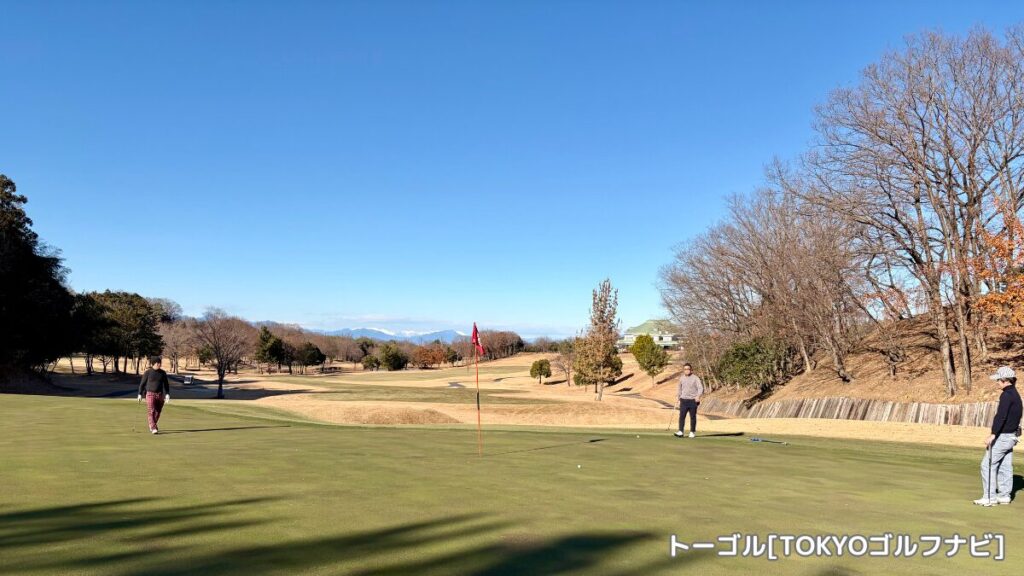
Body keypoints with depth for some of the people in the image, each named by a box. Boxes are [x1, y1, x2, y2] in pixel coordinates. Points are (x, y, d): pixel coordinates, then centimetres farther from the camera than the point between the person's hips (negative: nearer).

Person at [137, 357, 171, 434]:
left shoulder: (163, 373, 5)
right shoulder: (148, 373, -3)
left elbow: (166, 384, 9)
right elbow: (142, 384, 2)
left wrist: (167, 394, 0)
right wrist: (140, 394, -1)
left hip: (160, 395, 4)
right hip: (150, 394, -3)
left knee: (157, 412, 8)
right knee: (151, 411, -12)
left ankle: (151, 426, 28)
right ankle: (153, 428, -16)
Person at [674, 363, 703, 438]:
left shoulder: (695, 378, -5)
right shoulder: (681, 378, 10)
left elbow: (700, 388, -11)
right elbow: (679, 387, 24)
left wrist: (698, 396, -26)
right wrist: (678, 396, 19)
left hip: (693, 400, -3)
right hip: (684, 400, 3)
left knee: (693, 417, 5)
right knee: (682, 416, -7)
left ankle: (692, 432, 15)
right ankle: (680, 432, -9)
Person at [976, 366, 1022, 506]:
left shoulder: (1006, 395, -18)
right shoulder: (1015, 394, 13)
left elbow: (1001, 416, -27)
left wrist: (993, 434, -29)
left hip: (1002, 436, -10)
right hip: (1011, 435, 10)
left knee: (988, 465, -6)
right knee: (1005, 467, 12)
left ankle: (989, 497, -4)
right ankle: (1004, 496, 17)